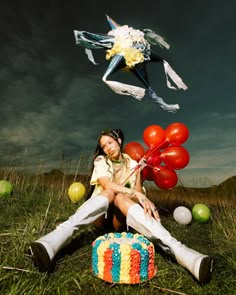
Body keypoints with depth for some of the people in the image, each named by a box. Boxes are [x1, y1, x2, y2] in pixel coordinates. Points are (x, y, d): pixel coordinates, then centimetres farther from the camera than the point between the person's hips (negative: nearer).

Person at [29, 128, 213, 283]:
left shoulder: (133, 165, 7)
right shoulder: (100, 161, 0)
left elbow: (138, 192, 0)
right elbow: (107, 185, -19)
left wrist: (145, 202, -23)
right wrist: (137, 195, -31)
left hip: (122, 218, 1)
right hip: (101, 216, -1)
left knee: (120, 198, -33)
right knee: (111, 192, -32)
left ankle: (176, 249, -50)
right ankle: (58, 237, -53)